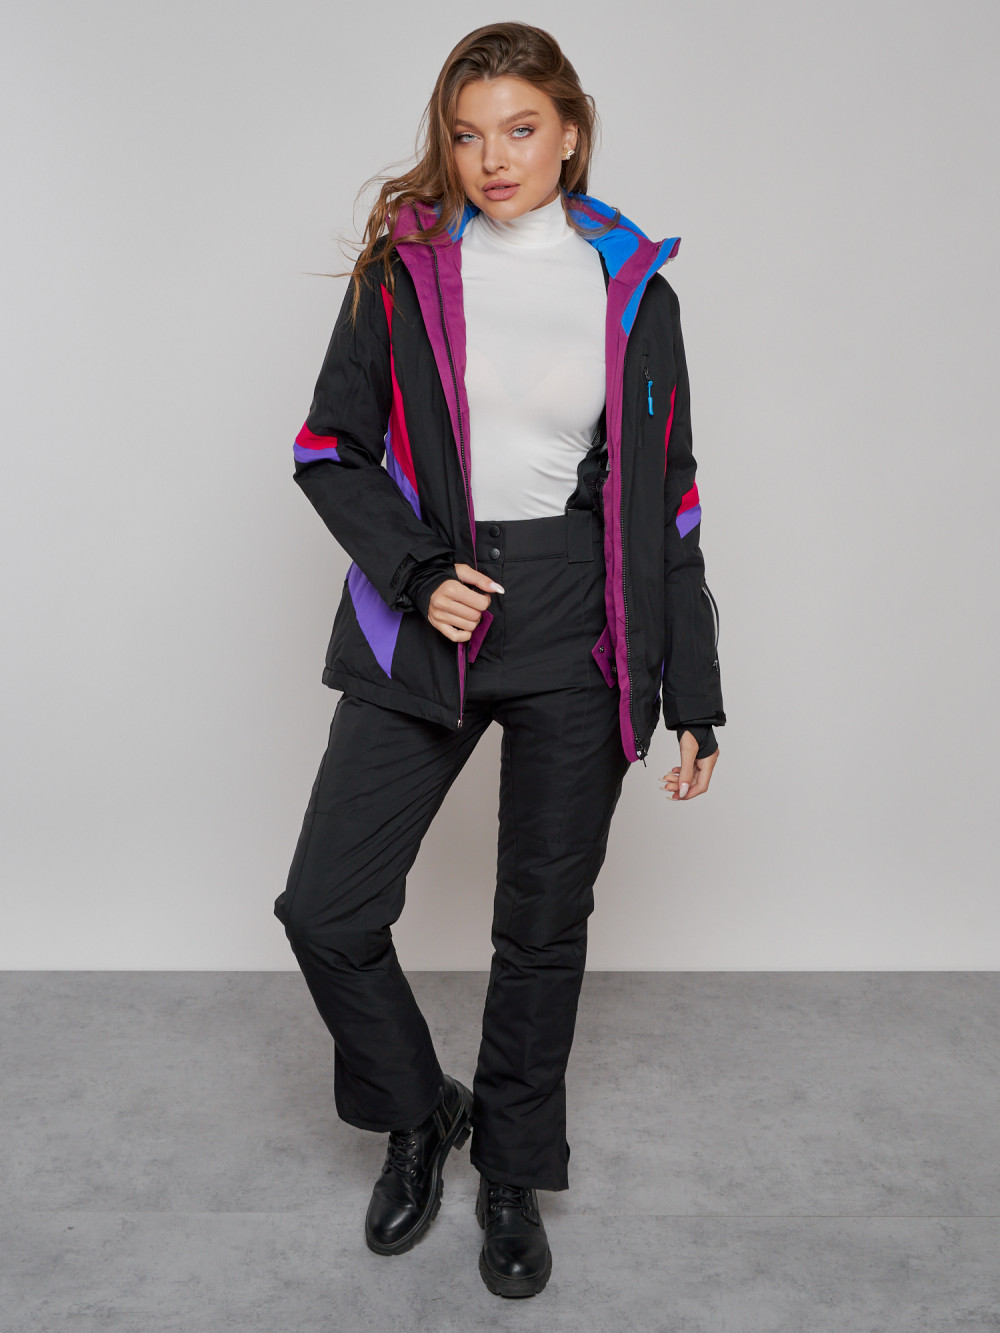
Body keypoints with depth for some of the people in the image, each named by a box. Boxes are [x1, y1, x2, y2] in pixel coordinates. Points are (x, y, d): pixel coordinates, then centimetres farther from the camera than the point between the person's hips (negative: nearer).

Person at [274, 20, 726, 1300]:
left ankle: (513, 1172, 34)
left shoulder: (633, 290, 4)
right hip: (421, 627, 1)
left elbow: (664, 499, 6)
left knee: (544, 923, 9)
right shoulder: (402, 268, 3)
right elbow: (330, 450, 6)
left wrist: (691, 696, 3)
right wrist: (414, 573, -11)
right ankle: (419, 1112, 29)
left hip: (576, 635, 0)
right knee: (326, 908, -2)